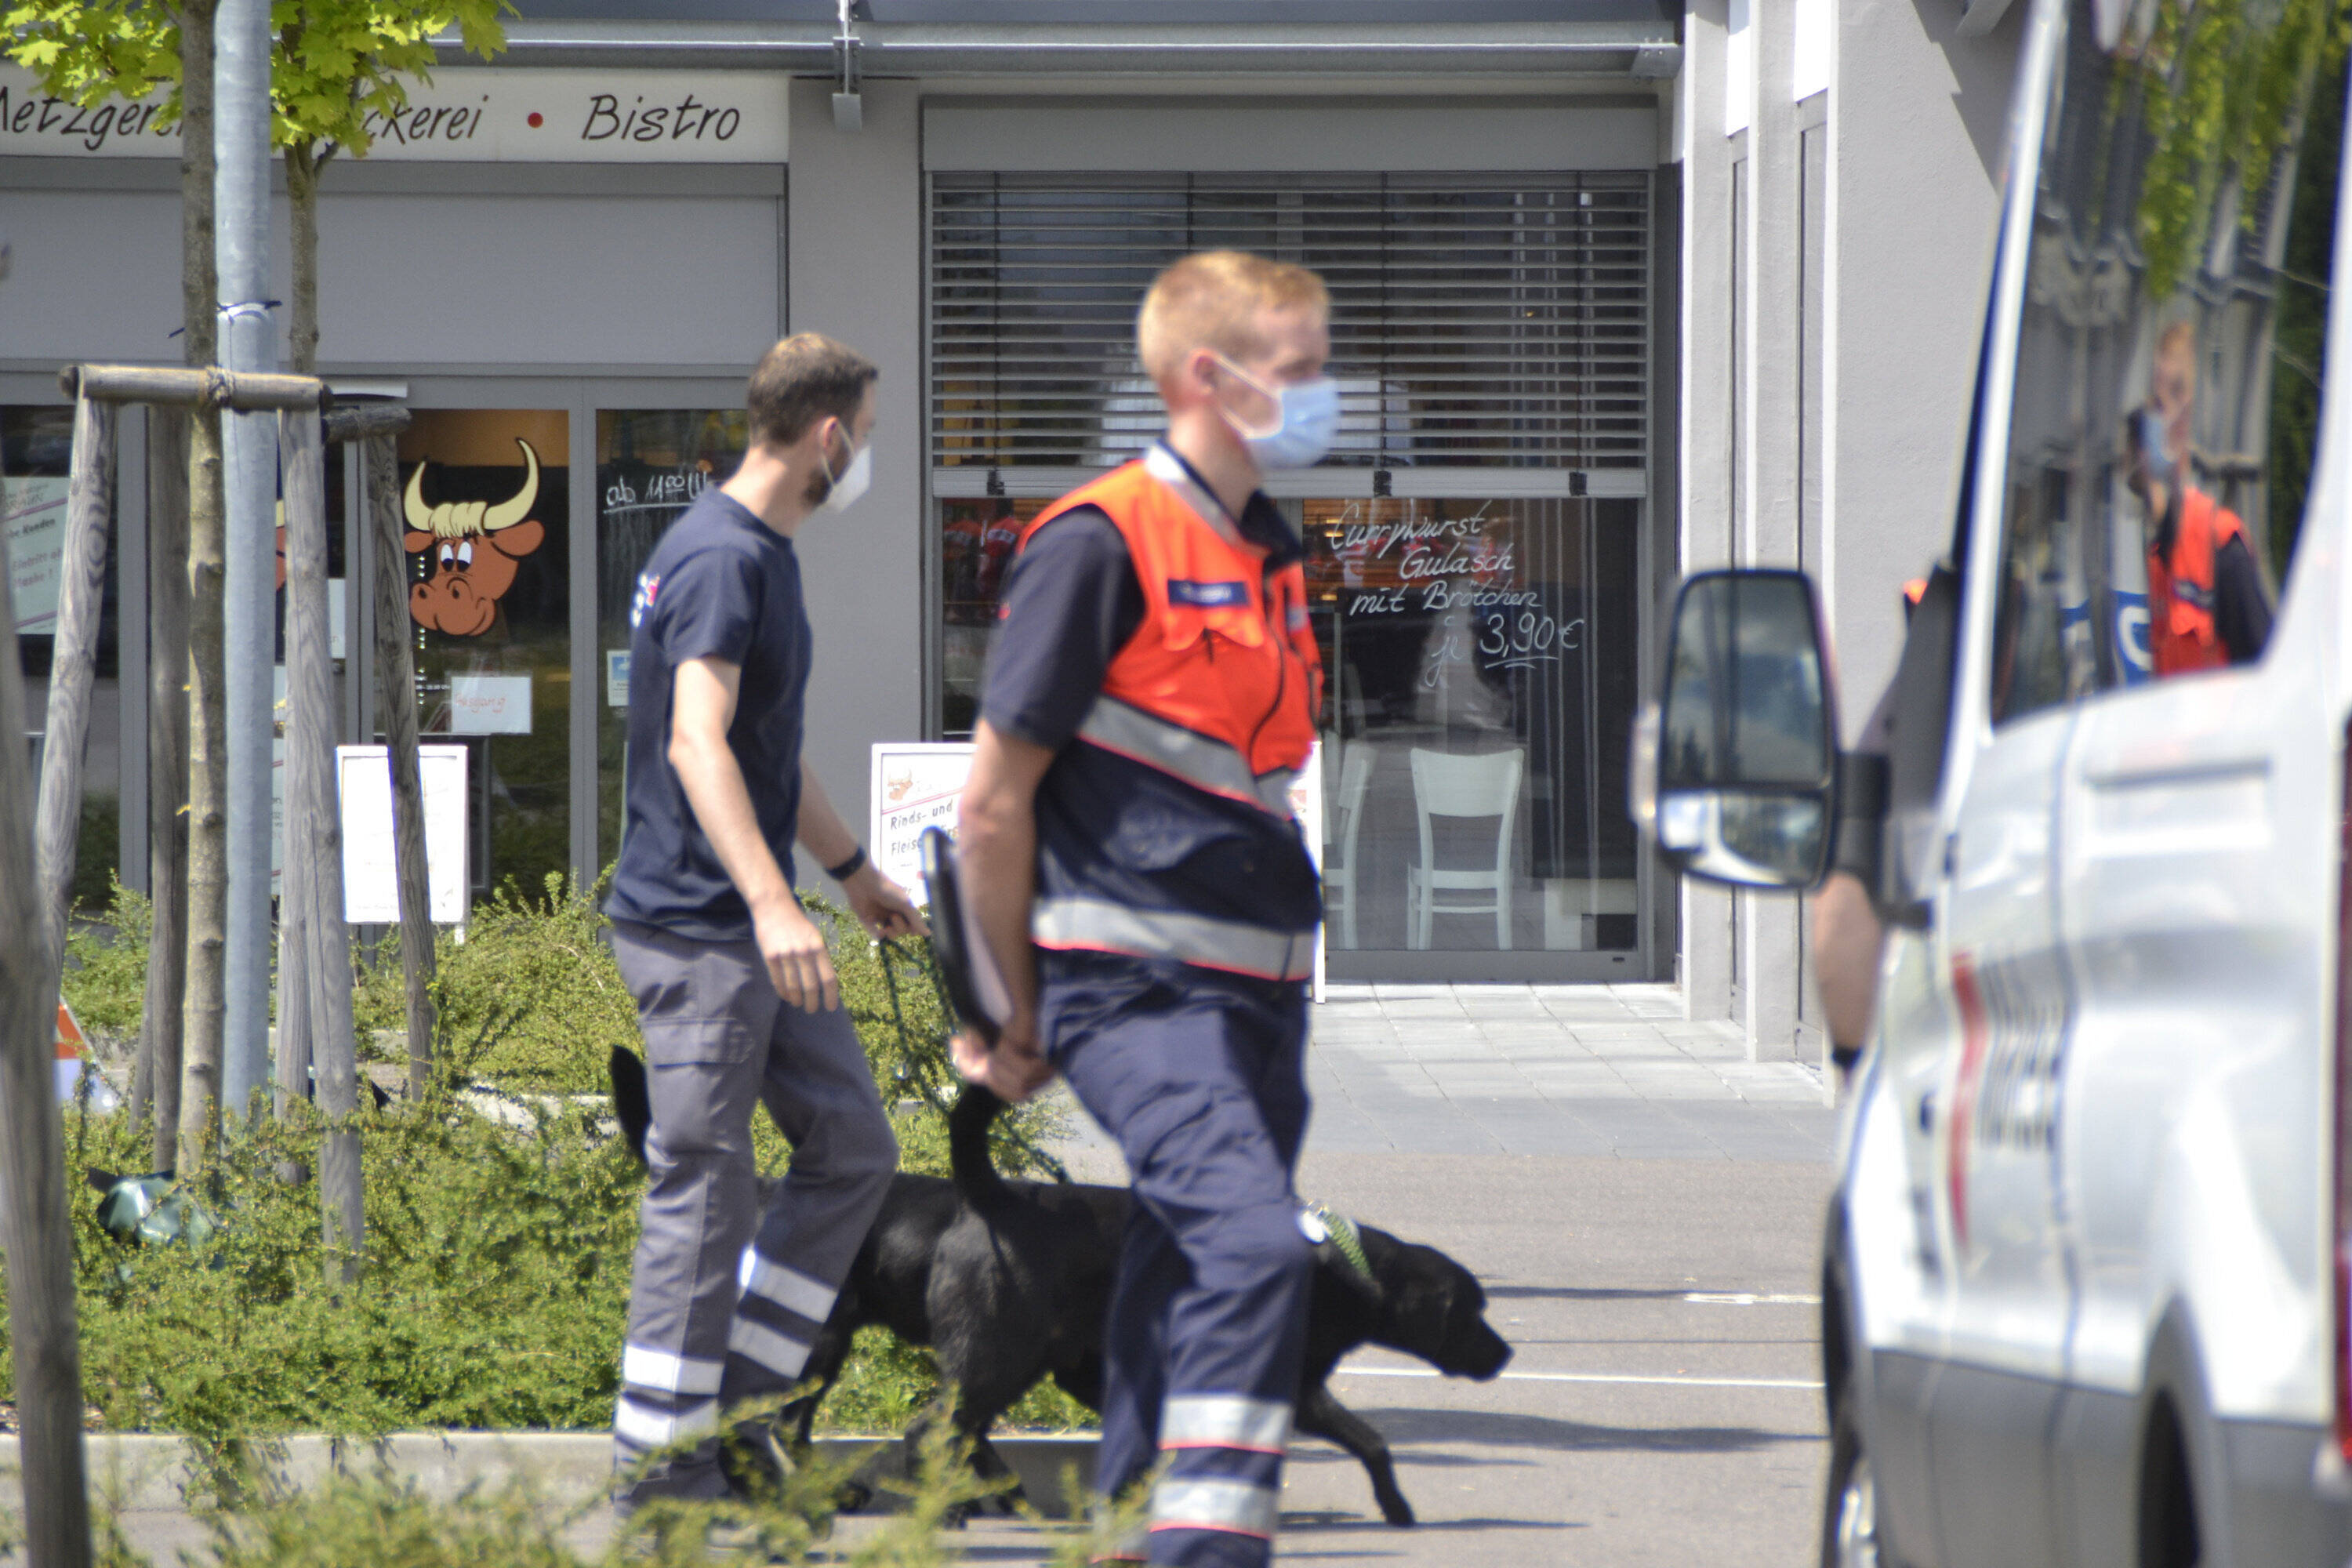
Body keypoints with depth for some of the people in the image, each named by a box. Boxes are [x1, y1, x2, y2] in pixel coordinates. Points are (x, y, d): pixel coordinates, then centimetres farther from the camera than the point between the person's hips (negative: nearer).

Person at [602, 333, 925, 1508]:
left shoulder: (762, 553, 16)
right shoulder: (721, 561, -17)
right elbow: (696, 741, -29)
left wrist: (850, 868, 39)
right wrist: (771, 904, -38)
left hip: (754, 932, 10)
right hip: (693, 927, -10)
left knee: (851, 1148, 11)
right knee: (704, 1191, -7)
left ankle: (727, 1406, 15)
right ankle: (655, 1464, -1)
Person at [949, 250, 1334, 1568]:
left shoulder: (1271, 555, 16)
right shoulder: (1100, 543, -10)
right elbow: (996, 798, -7)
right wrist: (1023, 1015, 0)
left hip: (1258, 993, 8)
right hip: (1139, 991, -8)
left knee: (1189, 1287, 10)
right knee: (1252, 1243, -24)